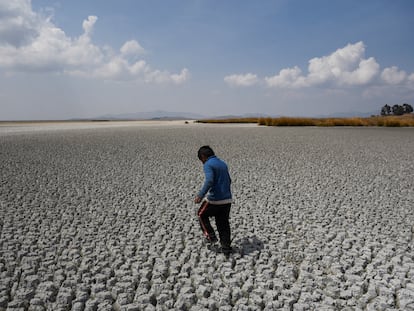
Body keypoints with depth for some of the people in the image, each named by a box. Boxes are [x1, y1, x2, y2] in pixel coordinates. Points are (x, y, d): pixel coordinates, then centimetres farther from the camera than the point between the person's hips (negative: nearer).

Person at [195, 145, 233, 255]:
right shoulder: (223, 163, 15)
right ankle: (226, 247, 18)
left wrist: (200, 195, -26)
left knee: (202, 215, 20)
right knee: (223, 224, 16)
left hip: (214, 200, -7)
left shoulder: (208, 165, -10)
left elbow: (209, 181, -26)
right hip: (227, 200, 7)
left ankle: (211, 236, 17)